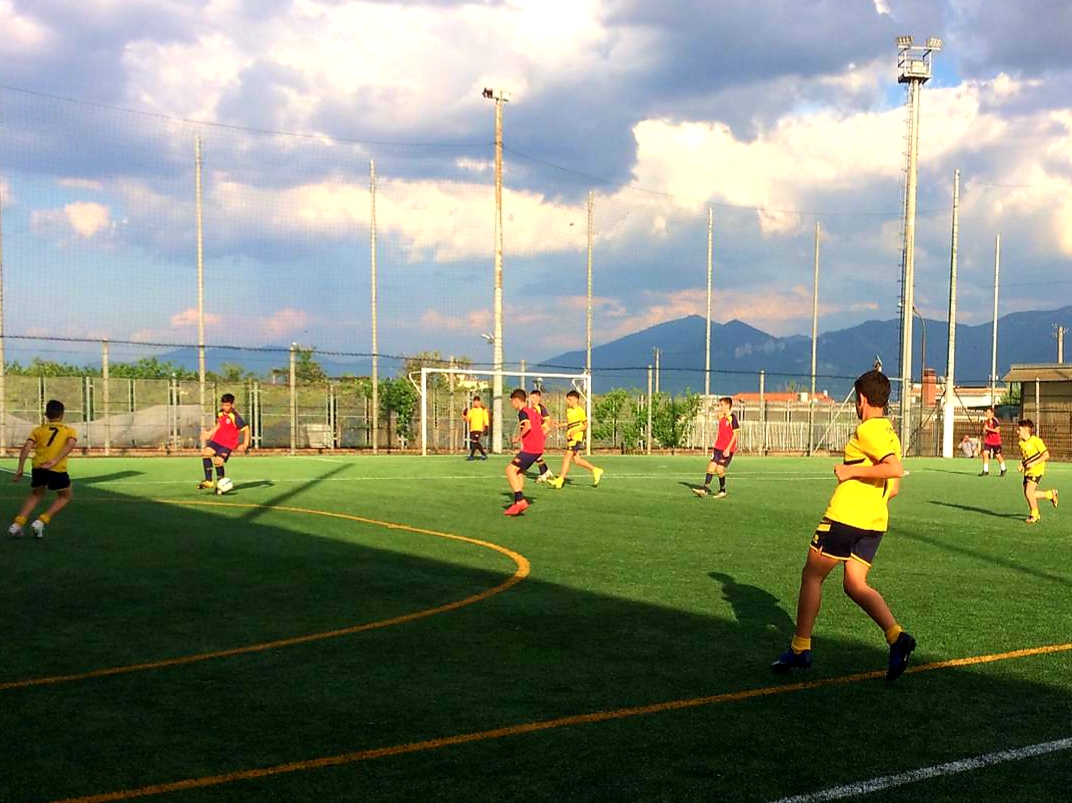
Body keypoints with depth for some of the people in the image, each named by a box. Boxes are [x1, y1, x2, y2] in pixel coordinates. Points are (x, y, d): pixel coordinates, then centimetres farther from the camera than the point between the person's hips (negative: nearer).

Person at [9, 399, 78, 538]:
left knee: (36, 495, 28)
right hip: (57, 469, -3)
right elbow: (70, 444, -9)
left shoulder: (38, 430, 18)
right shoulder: (69, 431, 13)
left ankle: (17, 524, 14)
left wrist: (20, 468, -1)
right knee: (65, 497, 20)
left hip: (38, 467, 3)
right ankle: (41, 521, 4)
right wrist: (55, 461, -17)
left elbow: (27, 447, 3)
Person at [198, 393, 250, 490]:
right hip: (217, 440, 7)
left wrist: (245, 444, -16)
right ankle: (209, 481, -10)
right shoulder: (220, 414, 7)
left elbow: (246, 429, -12)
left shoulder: (235, 417, -15)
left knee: (218, 461, -20)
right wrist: (209, 433, 18)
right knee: (206, 453, -15)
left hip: (228, 444, -7)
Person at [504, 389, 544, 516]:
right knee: (519, 471, 20)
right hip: (538, 448, 9)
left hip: (529, 449, -9)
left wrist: (518, 437, -15)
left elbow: (528, 425, -27)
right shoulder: (534, 411, 18)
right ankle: (518, 501, 19)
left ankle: (520, 500, -16)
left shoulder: (523, 412, -8)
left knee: (510, 469, -9)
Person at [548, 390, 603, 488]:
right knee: (576, 460, 9)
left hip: (576, 437, -9)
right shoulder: (568, 410, 14)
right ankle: (596, 470, 22)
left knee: (567, 457, -12)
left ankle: (560, 480, -12)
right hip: (570, 438, 9)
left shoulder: (580, 410, -9)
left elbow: (586, 425, -8)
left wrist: (575, 431, -19)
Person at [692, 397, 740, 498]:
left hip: (727, 449, -7)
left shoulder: (732, 417, -11)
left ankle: (722, 492, 10)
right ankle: (705, 489, -4)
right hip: (718, 448, 7)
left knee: (720, 470, -7)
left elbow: (735, 435, -13)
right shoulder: (721, 417, 13)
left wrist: (728, 449, -17)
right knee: (711, 466, -3)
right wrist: (715, 445, 18)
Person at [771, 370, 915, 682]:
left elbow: (895, 469, -25)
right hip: (875, 521, 9)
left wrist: (853, 471, -17)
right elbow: (893, 489, 20)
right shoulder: (890, 433, 17)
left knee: (811, 576, 4)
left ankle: (800, 648, 8)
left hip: (845, 516, -8)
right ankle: (896, 636, -9)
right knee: (856, 585, 10)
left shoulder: (868, 430, -11)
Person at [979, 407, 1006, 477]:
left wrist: (988, 428, -23)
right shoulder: (986, 420, 5)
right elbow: (984, 431, 7)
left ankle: (1003, 469, 29)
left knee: (998, 455, 7)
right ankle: (985, 471, -5)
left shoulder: (995, 421, -14)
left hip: (996, 441, -5)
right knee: (985, 453, -10)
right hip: (988, 441, 5)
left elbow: (997, 430, -21)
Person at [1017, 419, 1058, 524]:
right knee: (1027, 494, 9)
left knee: (1029, 492, -15)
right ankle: (1051, 494, 30)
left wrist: (1033, 463, -22)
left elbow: (1046, 455, -16)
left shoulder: (1036, 441, -15)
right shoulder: (1022, 443, 8)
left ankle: (1034, 515, 3)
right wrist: (1022, 465, 6)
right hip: (1027, 471, 9)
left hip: (1036, 470, -8)